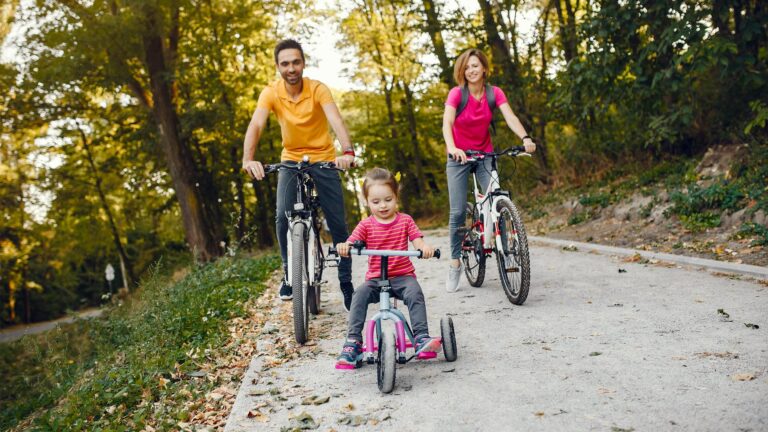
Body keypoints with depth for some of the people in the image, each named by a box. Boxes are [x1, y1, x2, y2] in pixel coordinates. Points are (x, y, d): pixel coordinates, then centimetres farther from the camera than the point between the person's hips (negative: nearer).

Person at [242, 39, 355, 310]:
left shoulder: (318, 89, -16)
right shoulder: (271, 93, -11)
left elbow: (335, 120, -32)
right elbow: (256, 125, -26)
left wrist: (347, 151, -52)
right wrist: (248, 159, -45)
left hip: (323, 159, -1)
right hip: (291, 160, 1)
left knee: (337, 224, -3)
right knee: (283, 217, -19)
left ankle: (346, 283, 12)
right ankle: (290, 275, 3)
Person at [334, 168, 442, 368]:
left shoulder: (405, 220, 6)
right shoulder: (366, 225, 5)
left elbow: (417, 241, -5)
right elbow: (351, 243, -8)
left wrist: (425, 248, -30)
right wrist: (343, 247, -34)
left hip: (403, 276, -1)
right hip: (375, 278, 1)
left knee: (415, 293, -32)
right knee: (360, 294, -28)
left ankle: (422, 339, -30)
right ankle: (353, 342, -22)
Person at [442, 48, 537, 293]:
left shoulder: (494, 93, -6)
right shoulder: (456, 94, -14)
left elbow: (509, 117, -20)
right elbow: (447, 123, -27)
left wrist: (525, 138, -39)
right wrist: (452, 147, -47)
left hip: (484, 154, 2)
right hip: (459, 156, -2)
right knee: (458, 211, -7)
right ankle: (455, 263, 5)